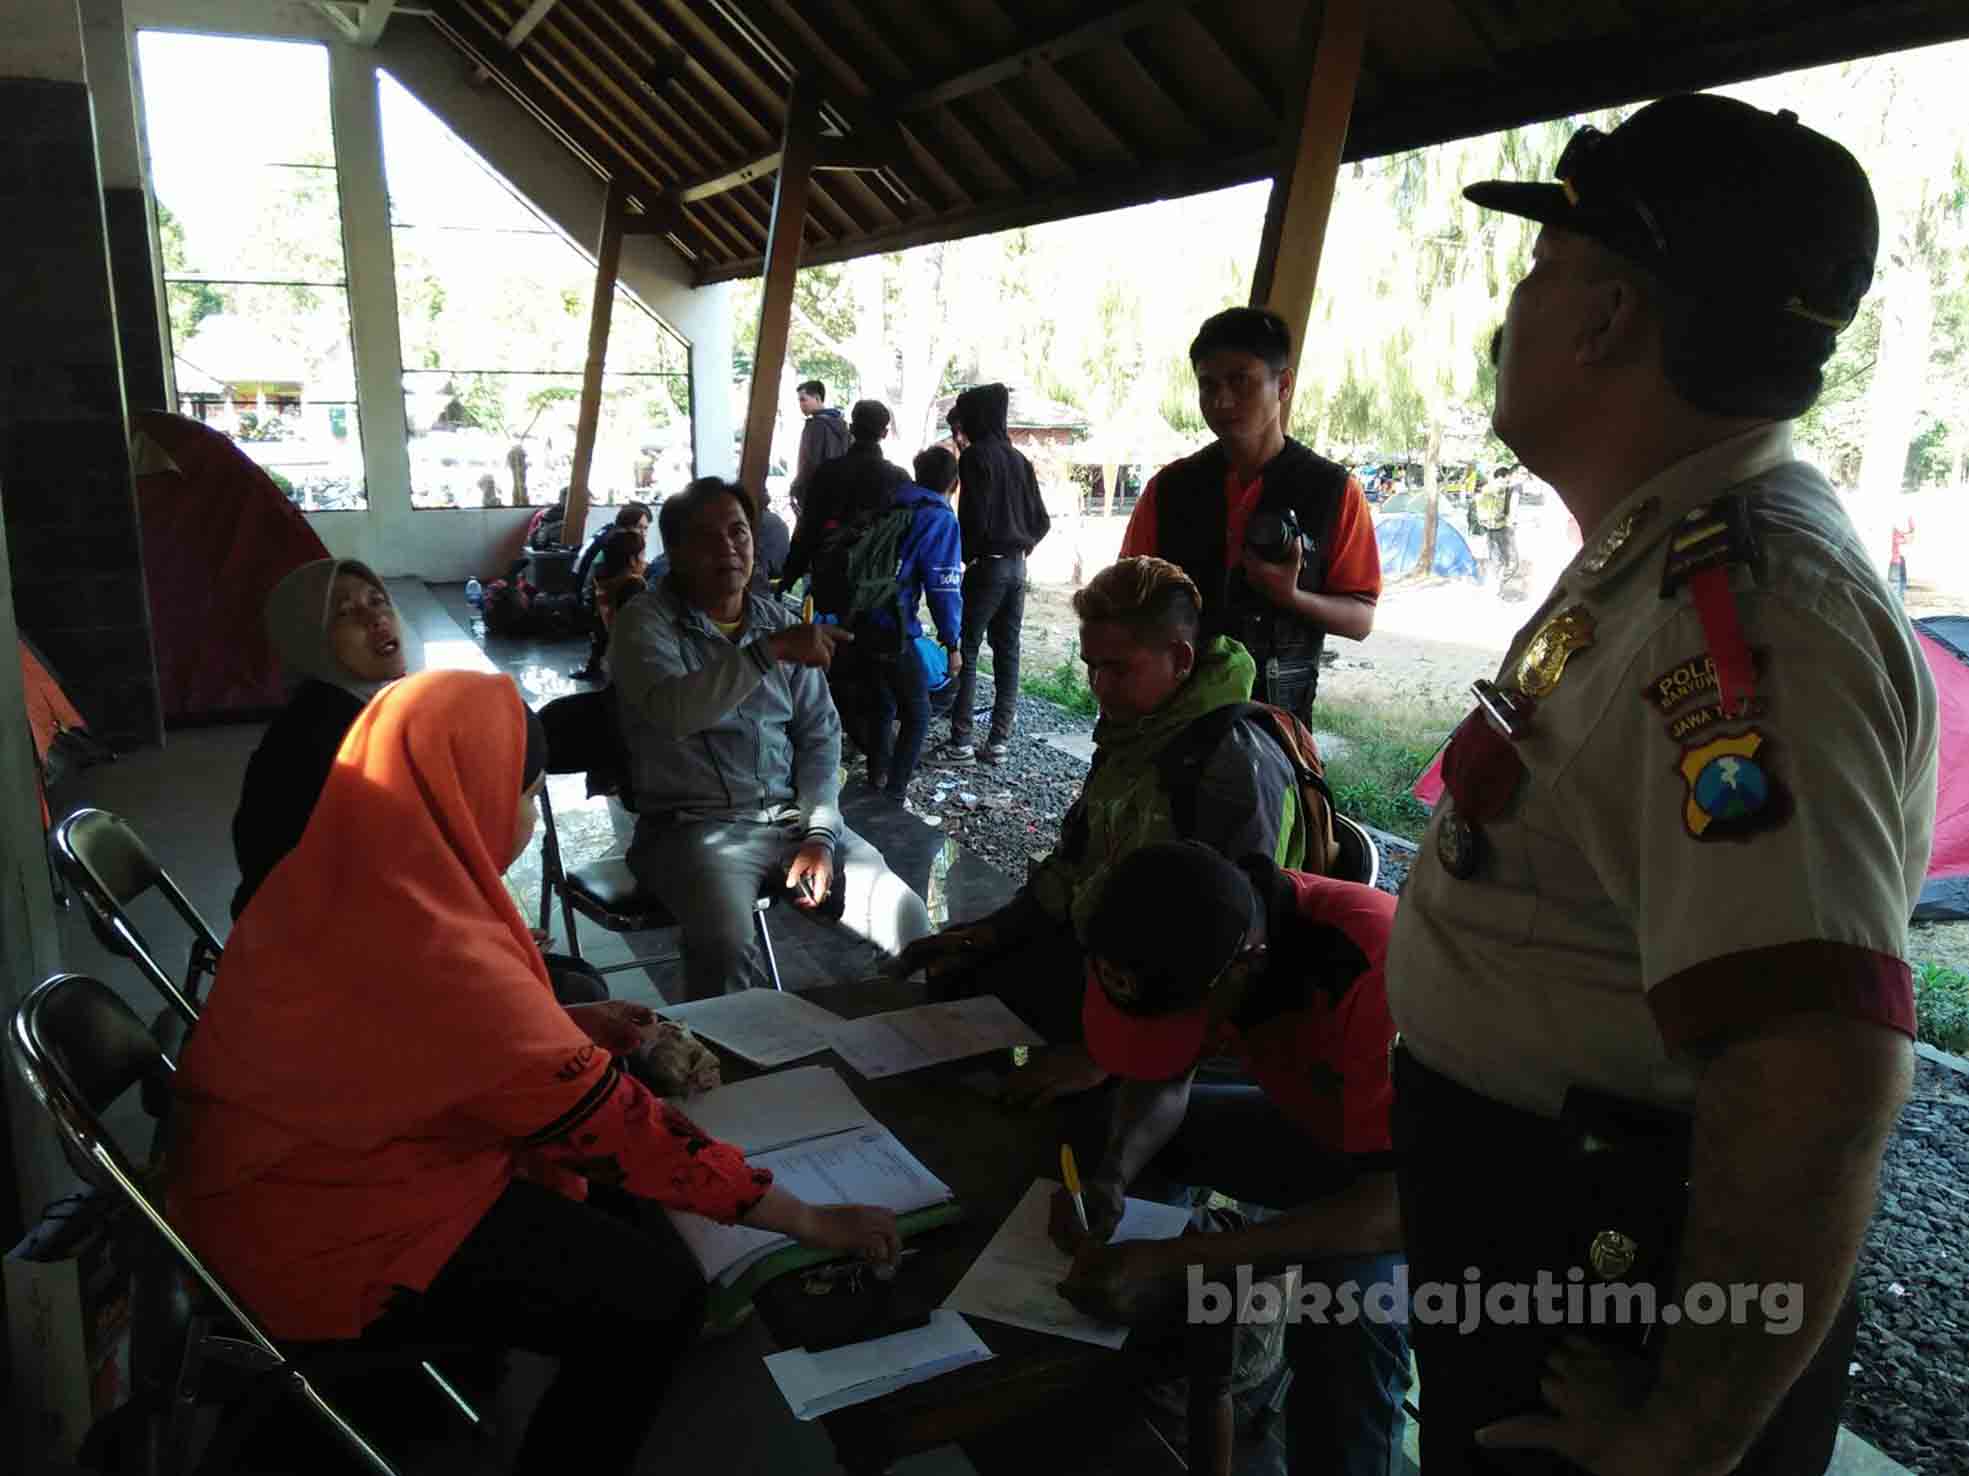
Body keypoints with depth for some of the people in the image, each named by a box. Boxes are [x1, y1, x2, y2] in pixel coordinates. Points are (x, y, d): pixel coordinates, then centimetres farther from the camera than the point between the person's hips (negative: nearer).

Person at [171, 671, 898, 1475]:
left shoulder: (350, 878, -5)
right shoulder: (430, 950, -33)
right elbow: (607, 1122, -27)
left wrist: (566, 1027, 3)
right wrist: (808, 1219, -18)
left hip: (305, 1158, 10)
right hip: (325, 1234, -9)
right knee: (657, 1299, -12)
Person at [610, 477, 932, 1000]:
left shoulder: (782, 621, 11)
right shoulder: (645, 622, -4)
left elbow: (819, 734, 9)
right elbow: (674, 711, -24)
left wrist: (819, 833, -4)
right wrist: (770, 650, -30)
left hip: (792, 818, 5)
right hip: (695, 826, -4)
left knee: (908, 917, -10)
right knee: (728, 951, -33)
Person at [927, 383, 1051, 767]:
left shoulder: (975, 456, -10)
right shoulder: (1018, 458, 11)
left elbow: (975, 519, -17)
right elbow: (1041, 520, 12)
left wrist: (962, 557, -4)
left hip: (987, 565, -7)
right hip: (1016, 567, 7)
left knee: (965, 652, -2)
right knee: (1007, 653, 8)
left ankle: (961, 743, -3)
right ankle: (998, 741, 11)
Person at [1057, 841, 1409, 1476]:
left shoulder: (1373, 966, -39)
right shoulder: (1201, 939, -19)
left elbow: (1397, 1205, -40)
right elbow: (1163, 1083, -4)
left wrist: (1173, 1261, -45)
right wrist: (1113, 1173, -26)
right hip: (1317, 1125, 6)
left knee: (1348, 1321, -34)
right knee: (1112, 1127, -1)